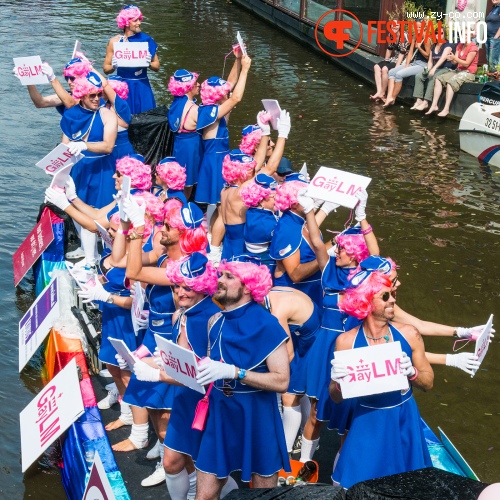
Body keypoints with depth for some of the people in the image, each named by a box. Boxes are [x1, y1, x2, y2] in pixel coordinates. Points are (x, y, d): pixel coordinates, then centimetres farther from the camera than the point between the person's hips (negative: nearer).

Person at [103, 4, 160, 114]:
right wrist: (113, 66, -15)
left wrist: (149, 63, -14)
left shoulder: (146, 40, 0)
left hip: (142, 87, 1)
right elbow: (106, 69, 5)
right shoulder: (114, 41, -1)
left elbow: (157, 66, 6)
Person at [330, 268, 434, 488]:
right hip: (368, 424, -2)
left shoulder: (408, 334, -7)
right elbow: (336, 398, -4)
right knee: (356, 487, 5)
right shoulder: (346, 341, -11)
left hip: (405, 422, 2)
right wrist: (337, 381, -25)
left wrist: (411, 372, -18)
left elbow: (428, 382, 2)